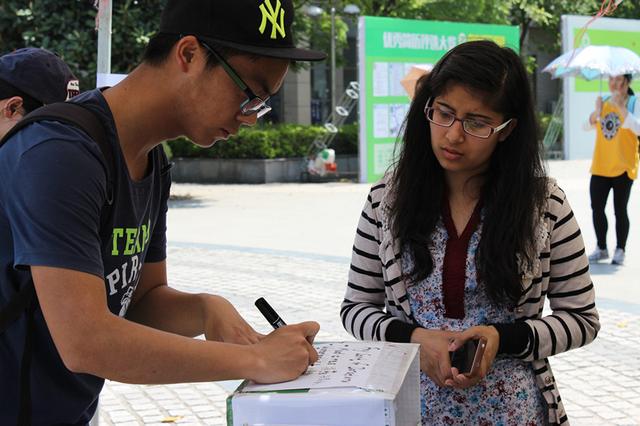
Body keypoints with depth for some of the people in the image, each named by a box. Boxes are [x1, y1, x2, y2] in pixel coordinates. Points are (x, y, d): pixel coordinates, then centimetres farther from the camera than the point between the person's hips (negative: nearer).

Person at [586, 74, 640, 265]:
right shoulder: (603, 102, 11)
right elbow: (586, 126, 3)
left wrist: (621, 108, -24)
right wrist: (597, 111, -16)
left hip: (623, 167, -5)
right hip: (600, 166, 5)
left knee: (620, 210, 0)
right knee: (597, 208, 4)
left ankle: (620, 251, 9)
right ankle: (601, 249, 16)